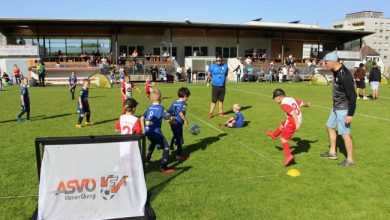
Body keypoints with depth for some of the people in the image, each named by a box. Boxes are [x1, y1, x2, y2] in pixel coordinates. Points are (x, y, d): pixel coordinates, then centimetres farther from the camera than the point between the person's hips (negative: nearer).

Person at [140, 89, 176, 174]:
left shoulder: (149, 107, 9)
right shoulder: (161, 108, -11)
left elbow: (142, 118, 12)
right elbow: (168, 119, -17)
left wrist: (143, 130, 20)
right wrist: (173, 121, 5)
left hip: (147, 131, 8)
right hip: (155, 131, -8)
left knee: (153, 143, 36)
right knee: (166, 147, -1)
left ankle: (147, 158, 49)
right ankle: (164, 167, -5)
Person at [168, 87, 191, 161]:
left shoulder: (174, 103, 10)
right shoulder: (183, 103, -11)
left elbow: (169, 112, 11)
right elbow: (181, 113, -26)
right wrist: (185, 120, -20)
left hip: (172, 123, 7)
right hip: (178, 123, -7)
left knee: (175, 135, 32)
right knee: (180, 139, 4)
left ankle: (171, 146, 45)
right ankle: (179, 155, 10)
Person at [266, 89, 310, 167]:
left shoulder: (284, 104, -20)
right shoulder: (291, 99, 4)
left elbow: (293, 113, -28)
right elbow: (302, 103, 12)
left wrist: (297, 123, -29)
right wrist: (307, 104, 34)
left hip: (293, 122, -9)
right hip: (299, 120, 9)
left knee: (283, 138, -4)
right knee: (282, 125, 32)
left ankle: (289, 156, -13)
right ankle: (274, 135, 58)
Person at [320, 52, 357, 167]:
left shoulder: (344, 75, -26)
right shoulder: (336, 72, 3)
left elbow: (352, 96, -25)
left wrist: (350, 114, -23)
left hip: (344, 109, -10)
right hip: (336, 107, 10)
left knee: (345, 133, -3)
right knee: (330, 126, 19)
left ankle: (350, 159, 12)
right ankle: (332, 152, 33)